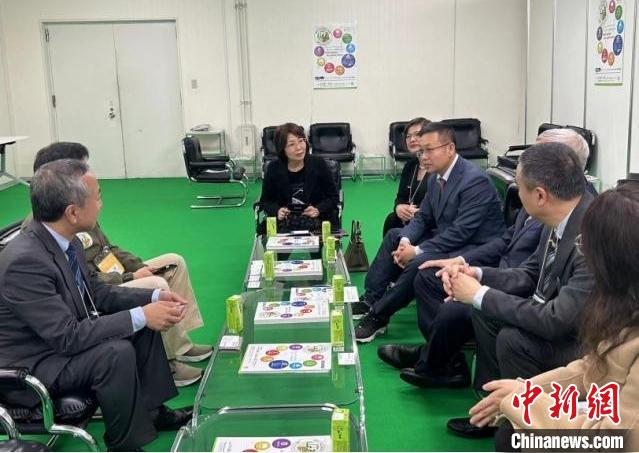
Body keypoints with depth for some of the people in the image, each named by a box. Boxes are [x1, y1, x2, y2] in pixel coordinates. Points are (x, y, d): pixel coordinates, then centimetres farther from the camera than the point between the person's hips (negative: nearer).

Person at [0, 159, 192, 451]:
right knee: (117, 352, -29)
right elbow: (68, 336, -31)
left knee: (145, 324, 5)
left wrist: (154, 297, -5)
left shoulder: (65, 240, -5)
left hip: (61, 340, 9)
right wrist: (141, 316, -27)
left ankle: (151, 410, 16)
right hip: (29, 369, -9)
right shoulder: (25, 261, -31)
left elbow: (96, 293, 7)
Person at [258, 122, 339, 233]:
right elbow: (265, 201, 12)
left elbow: (334, 197, 5)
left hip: (317, 221, -1)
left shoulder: (318, 164, -2)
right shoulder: (274, 169, 0)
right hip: (284, 224, 2)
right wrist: (277, 211, -9)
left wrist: (318, 210, -13)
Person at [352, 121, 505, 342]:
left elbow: (461, 232, -27)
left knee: (419, 263, -30)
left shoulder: (475, 180, -23)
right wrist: (406, 241, -11)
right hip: (446, 238, 10)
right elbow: (423, 217, 9)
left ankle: (379, 315, -12)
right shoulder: (436, 177, 4)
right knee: (394, 236, 9)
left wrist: (417, 251, -24)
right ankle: (371, 299, 6)